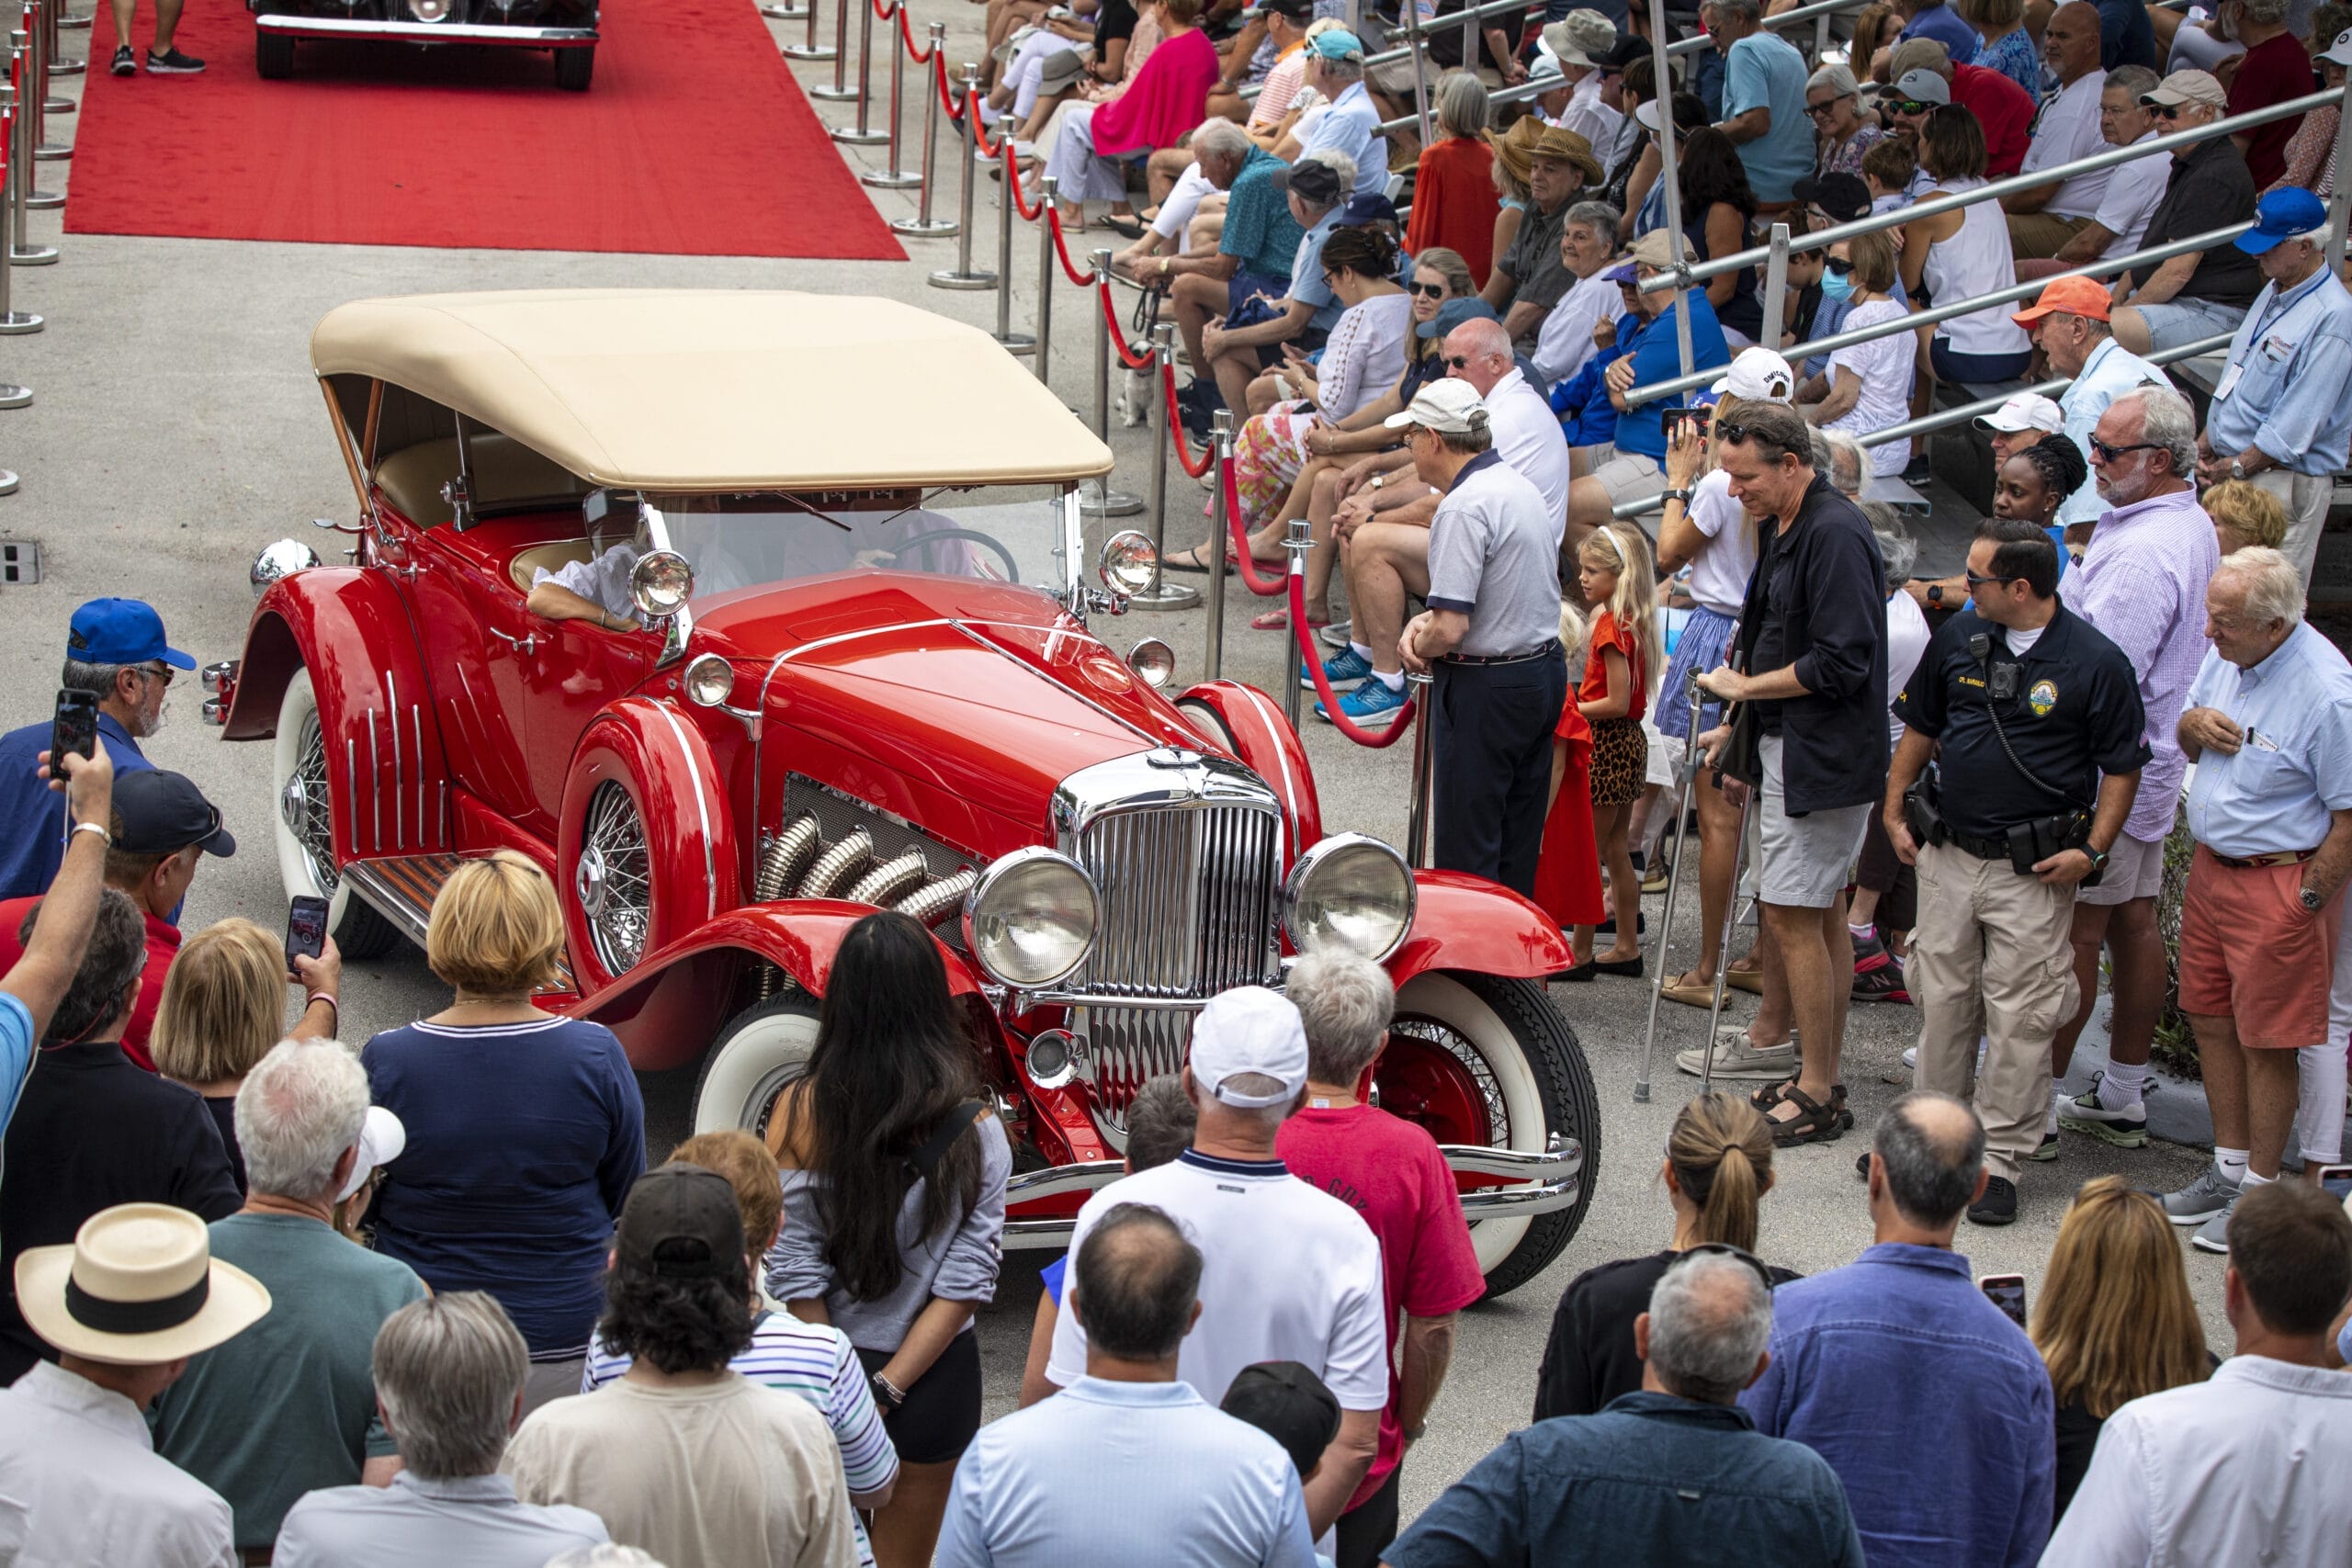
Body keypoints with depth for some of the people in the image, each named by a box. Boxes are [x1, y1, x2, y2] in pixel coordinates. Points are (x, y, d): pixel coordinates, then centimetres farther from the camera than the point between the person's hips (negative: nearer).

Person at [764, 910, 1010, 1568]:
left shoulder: (799, 1112, -14)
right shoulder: (976, 1129, -13)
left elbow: (795, 1277, -11)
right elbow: (966, 1281, -13)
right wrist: (888, 1389, -10)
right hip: (935, 1380, 0)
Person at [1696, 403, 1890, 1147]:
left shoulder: (1836, 534, -19)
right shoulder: (1789, 529, 13)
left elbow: (1841, 662, -23)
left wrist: (1744, 688, -14)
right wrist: (1740, 723, 17)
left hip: (1825, 757, -10)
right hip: (1796, 748, 10)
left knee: (1790, 915, -9)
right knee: (1822, 915, 14)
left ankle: (1817, 1094, -2)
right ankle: (1821, 1080, 21)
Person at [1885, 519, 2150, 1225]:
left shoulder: (2096, 662, -10)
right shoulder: (1959, 636, 4)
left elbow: (2121, 767, -3)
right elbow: (1920, 728, 17)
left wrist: (2093, 849, -11)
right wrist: (1895, 809, 13)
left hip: (2034, 871, -5)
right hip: (1947, 851, 5)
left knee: (2019, 1016, -2)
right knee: (1942, 999, 11)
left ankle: (2001, 1159, 6)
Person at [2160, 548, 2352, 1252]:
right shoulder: (2225, 653, 1)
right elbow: (2188, 743, 17)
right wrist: (2192, 726, -7)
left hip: (2281, 882, -8)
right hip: (2210, 866, 8)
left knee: (2267, 1042, 1)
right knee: (2210, 1019, 15)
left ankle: (2259, 1193, 13)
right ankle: (2228, 1170, 29)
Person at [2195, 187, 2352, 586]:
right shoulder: (2275, 291, 11)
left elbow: (2298, 422, -21)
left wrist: (2238, 466, -15)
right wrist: (2207, 441, 13)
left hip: (2284, 482, -9)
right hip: (2234, 468, 9)